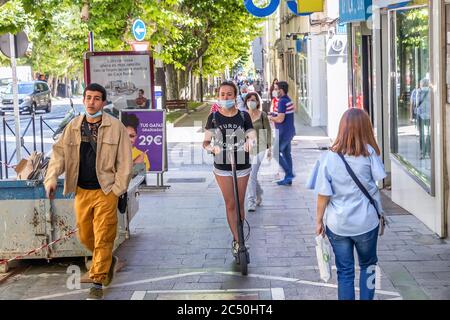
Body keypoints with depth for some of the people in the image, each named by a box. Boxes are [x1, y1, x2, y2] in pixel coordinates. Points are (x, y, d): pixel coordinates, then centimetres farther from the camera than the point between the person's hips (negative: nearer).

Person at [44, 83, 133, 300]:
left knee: (103, 239, -2)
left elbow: (124, 160, -3)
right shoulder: (73, 127, 5)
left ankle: (97, 283, 8)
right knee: (85, 236, 15)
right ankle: (108, 261, 41)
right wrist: (51, 178, -12)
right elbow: (59, 153, 3)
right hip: (81, 191, 4)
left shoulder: (115, 127, -4)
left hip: (105, 191, -4)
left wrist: (118, 188, -9)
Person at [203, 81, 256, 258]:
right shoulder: (214, 117, -1)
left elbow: (252, 136, -1)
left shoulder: (243, 116, -1)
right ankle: (237, 239, 6)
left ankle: (238, 238, 20)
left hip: (242, 166, 0)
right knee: (230, 204, 0)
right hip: (222, 166, 0)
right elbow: (205, 142, 1)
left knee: (239, 204, 7)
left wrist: (250, 141, -26)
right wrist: (211, 147, -21)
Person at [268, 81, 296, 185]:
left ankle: (289, 173, -4)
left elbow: (280, 119, -24)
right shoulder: (288, 100, 11)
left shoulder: (282, 102, -19)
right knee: (286, 153, 13)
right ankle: (288, 179, 16)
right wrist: (274, 116, 9)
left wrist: (271, 118, -7)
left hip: (283, 132, -10)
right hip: (289, 131, 10)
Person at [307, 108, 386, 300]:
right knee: (368, 266, 21)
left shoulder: (329, 157, -10)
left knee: (345, 271, 11)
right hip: (366, 222, 0)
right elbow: (380, 182, -8)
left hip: (337, 225, 0)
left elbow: (323, 194, -9)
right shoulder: (369, 152, -11)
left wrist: (319, 220, 2)